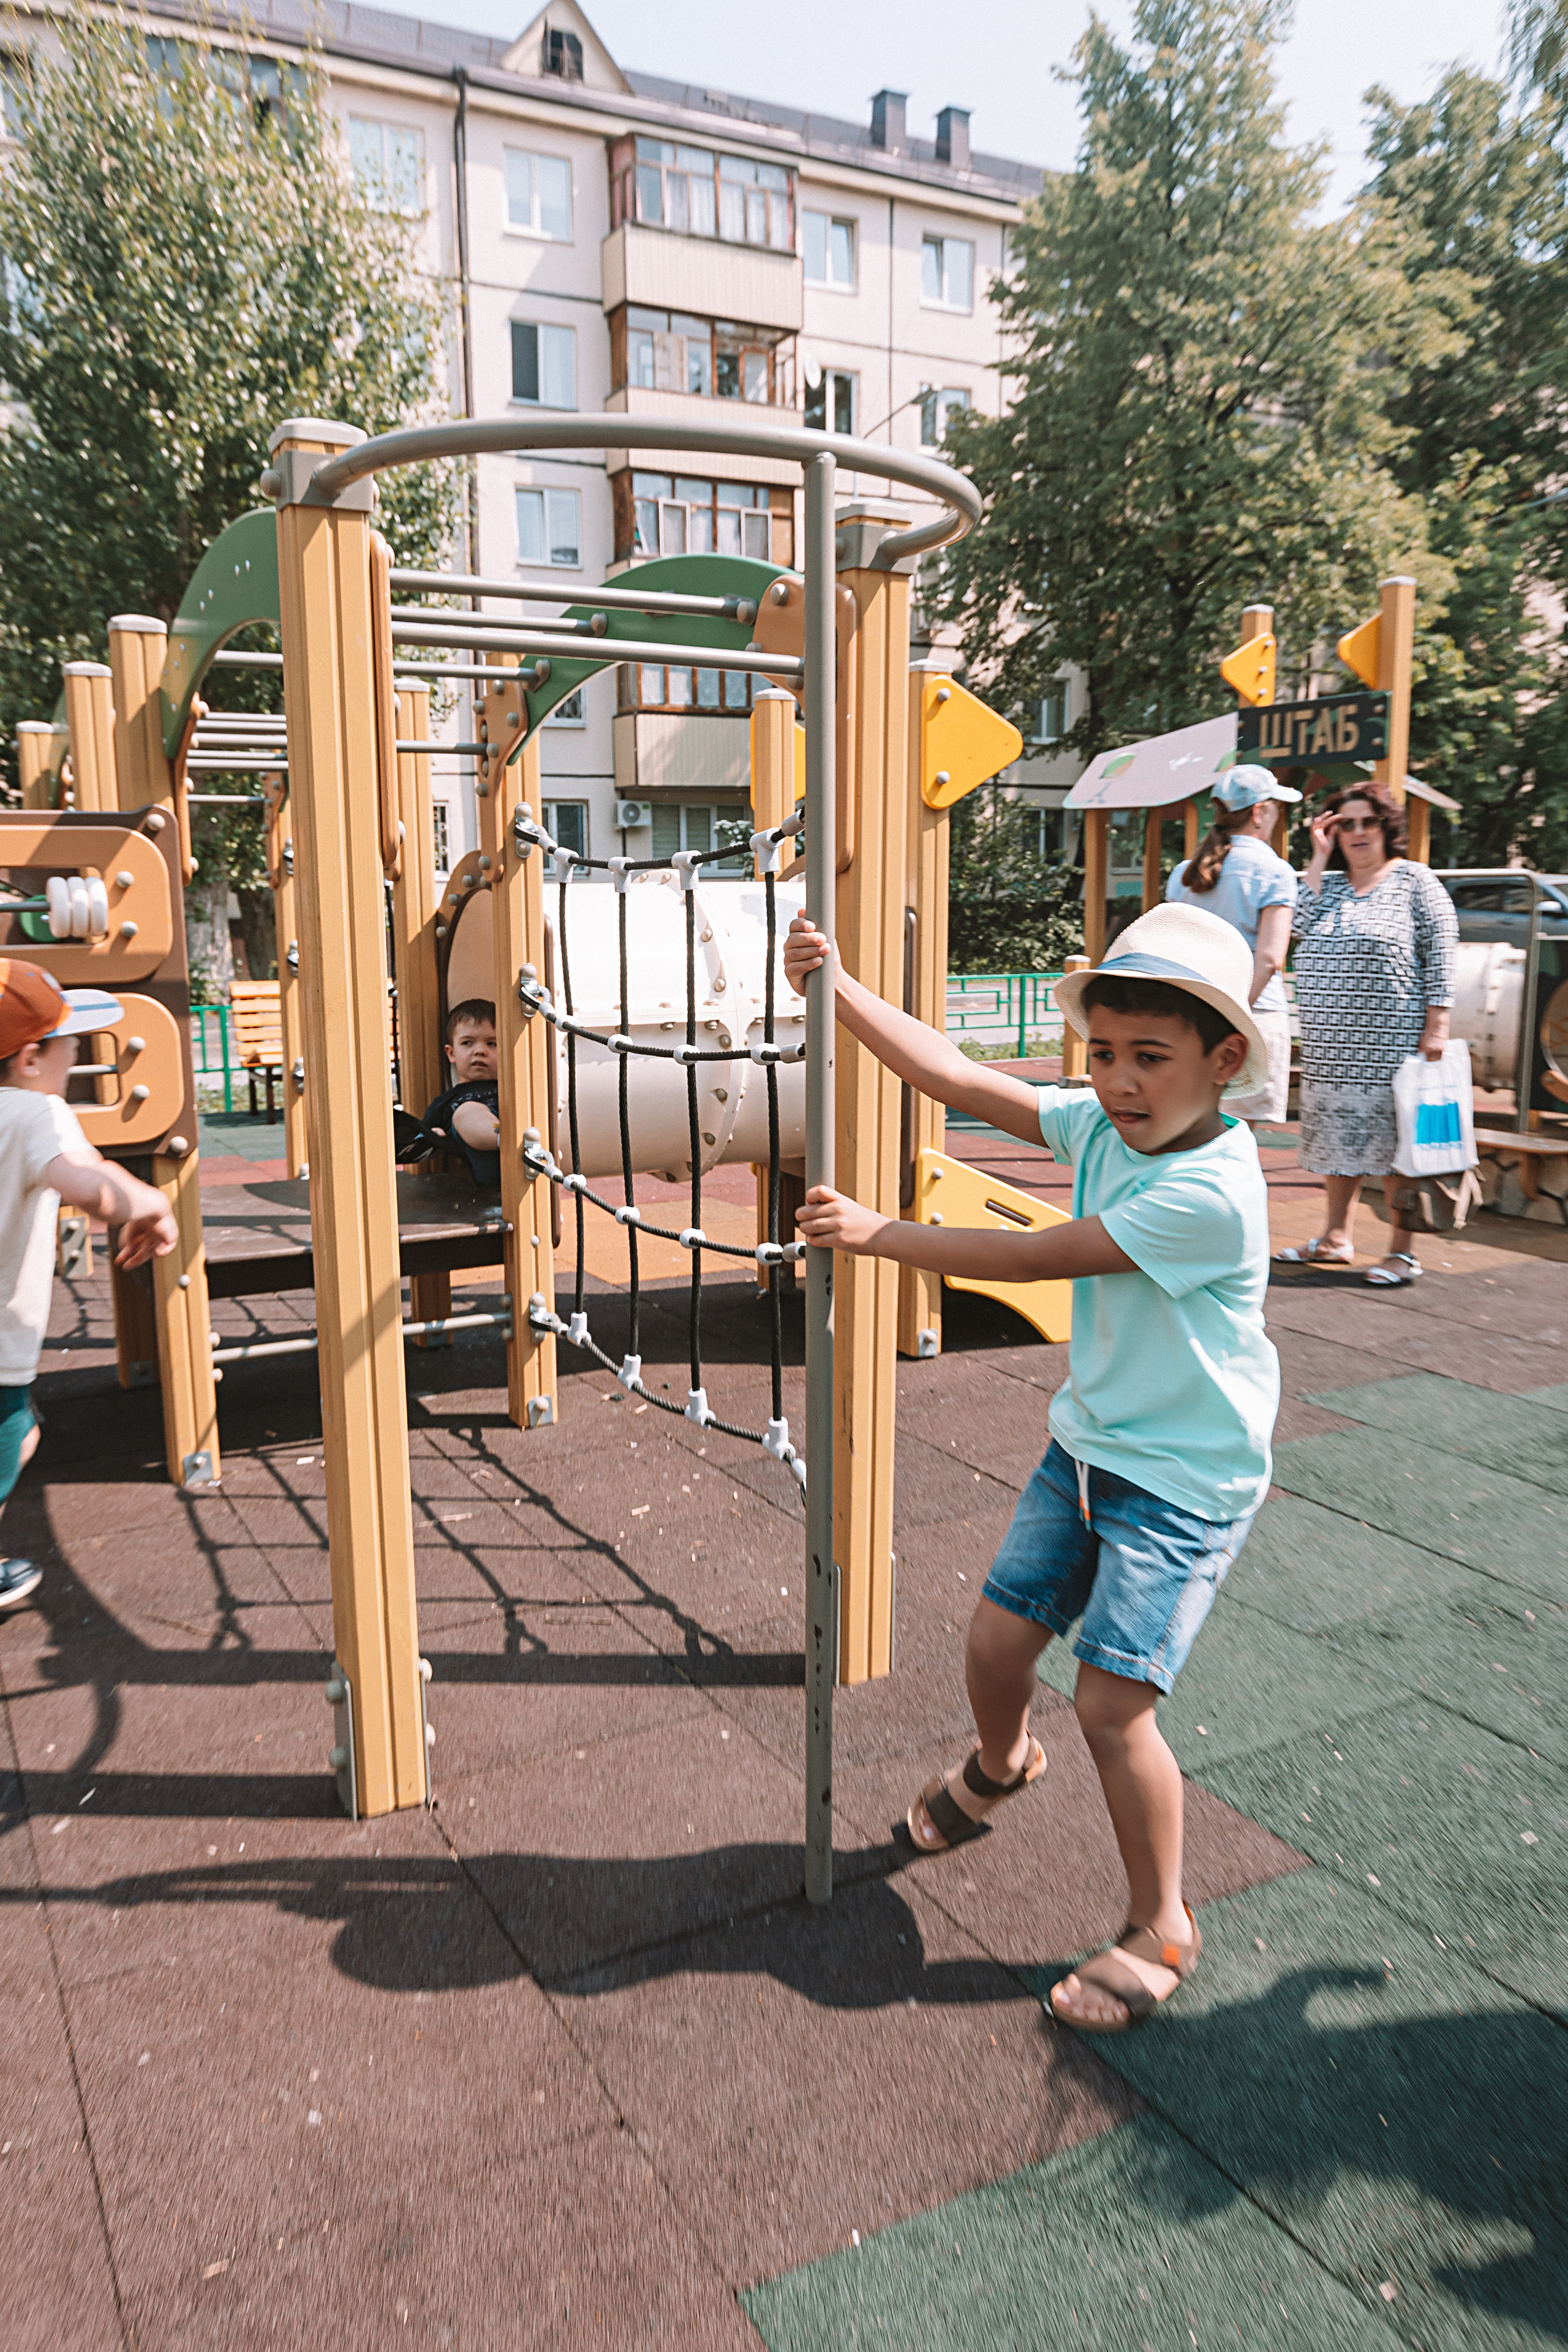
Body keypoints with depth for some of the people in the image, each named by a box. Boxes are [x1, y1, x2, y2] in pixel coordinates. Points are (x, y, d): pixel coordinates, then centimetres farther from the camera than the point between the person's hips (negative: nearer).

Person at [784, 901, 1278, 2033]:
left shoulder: (1210, 1192, -28)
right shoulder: (1103, 1126, -5)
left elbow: (1029, 1259, -25)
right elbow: (956, 1076, -6)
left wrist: (877, 1234, -17)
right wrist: (835, 986, -12)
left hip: (1185, 1481, -7)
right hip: (1088, 1443, 7)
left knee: (1111, 1702, -9)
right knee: (996, 1644, 10)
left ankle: (1162, 1931, 17)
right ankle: (1001, 1765, 47)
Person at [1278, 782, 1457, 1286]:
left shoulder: (1414, 881, 3)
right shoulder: (1329, 884, 15)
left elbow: (1440, 953, -3)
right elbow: (1303, 926, -4)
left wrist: (1437, 1026, -12)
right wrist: (1319, 857, -1)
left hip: (1391, 1044, -5)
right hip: (1329, 1046, 5)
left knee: (1395, 1141, -3)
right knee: (1337, 1137, 10)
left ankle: (1401, 1251, 3)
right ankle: (1336, 1238, 20)